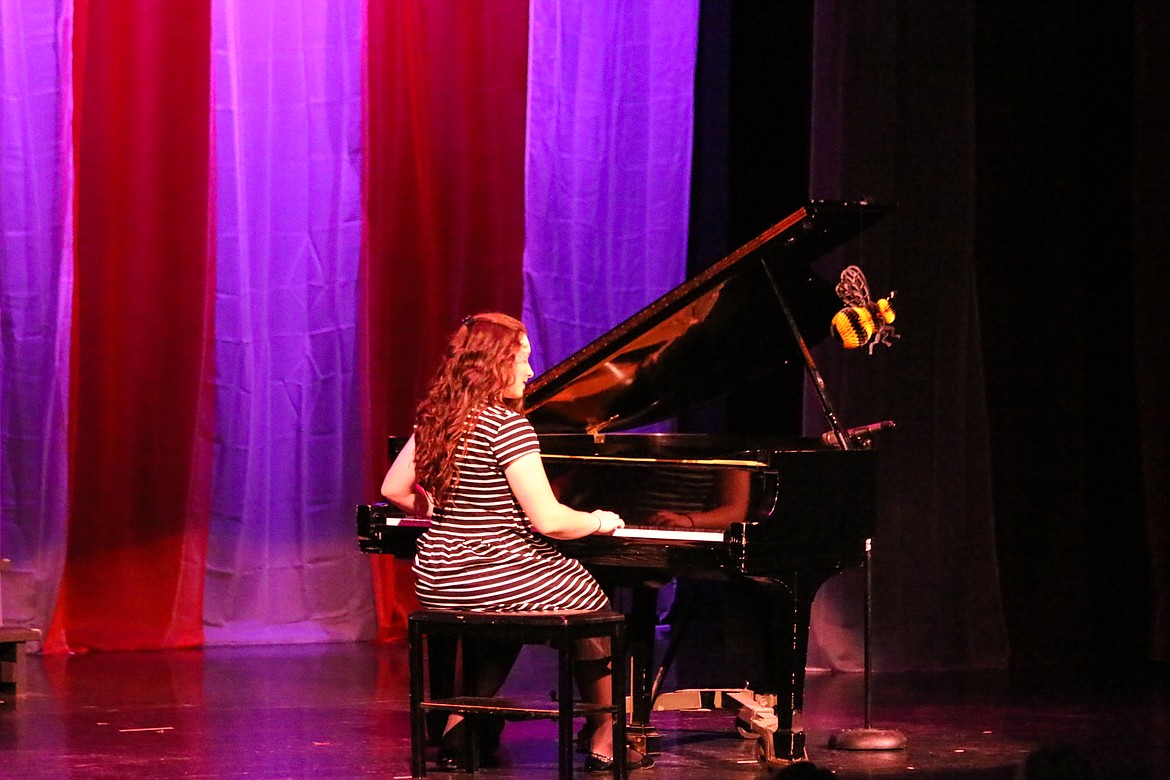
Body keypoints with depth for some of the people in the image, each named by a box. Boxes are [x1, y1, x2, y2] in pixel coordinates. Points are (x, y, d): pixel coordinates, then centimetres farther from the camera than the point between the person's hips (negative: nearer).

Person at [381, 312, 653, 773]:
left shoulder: (434, 419, 4)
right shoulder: (507, 425, -19)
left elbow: (394, 490, 16)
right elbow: (549, 521, -22)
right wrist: (598, 522, -2)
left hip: (438, 584, 7)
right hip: (499, 579, -7)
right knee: (593, 605, 17)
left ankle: (461, 725, 27)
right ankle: (604, 739, 21)